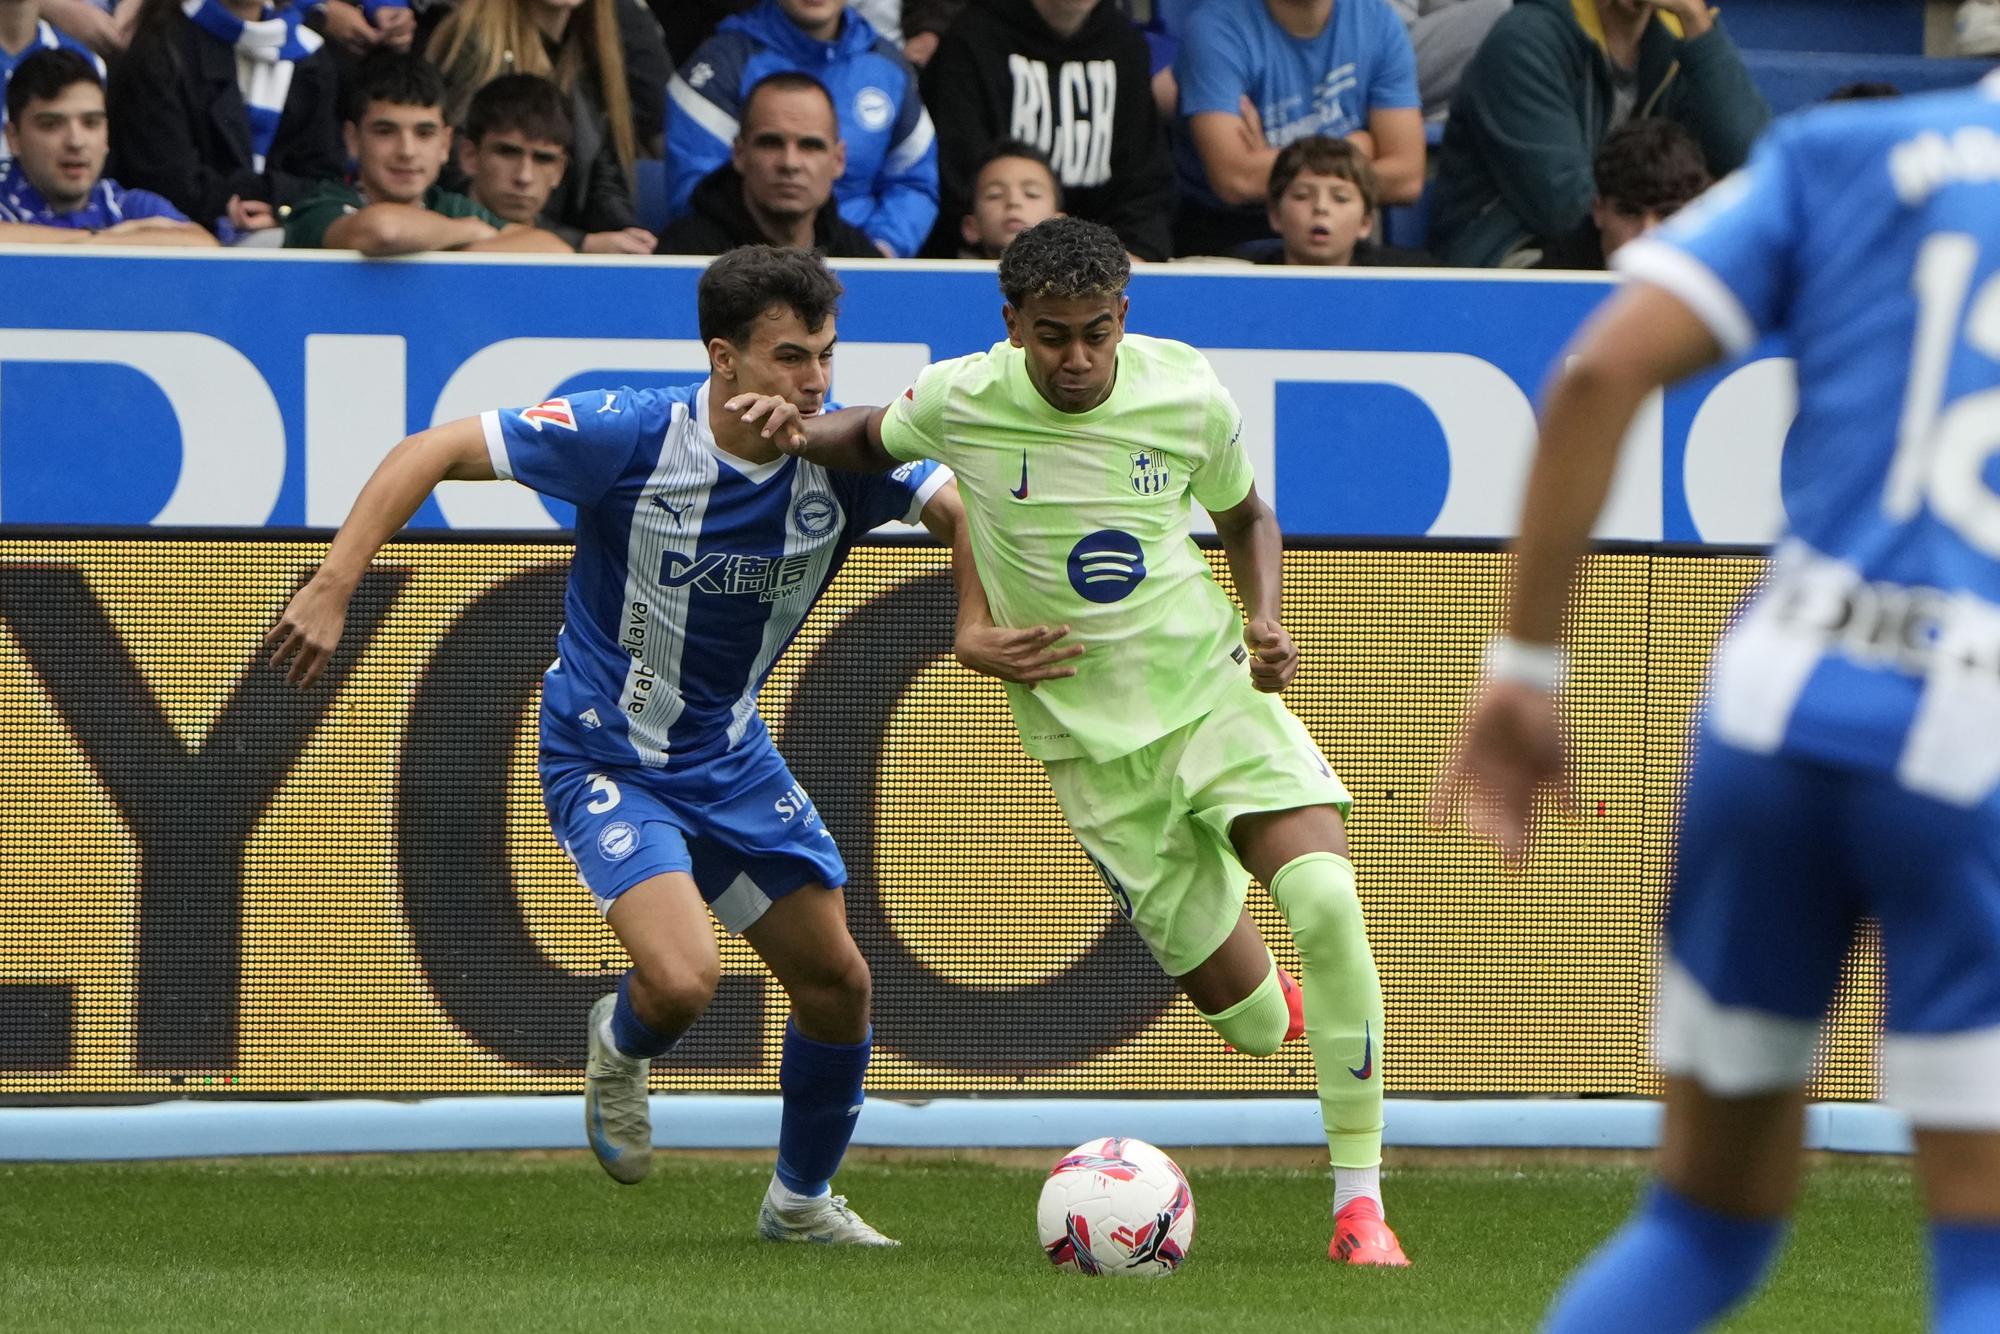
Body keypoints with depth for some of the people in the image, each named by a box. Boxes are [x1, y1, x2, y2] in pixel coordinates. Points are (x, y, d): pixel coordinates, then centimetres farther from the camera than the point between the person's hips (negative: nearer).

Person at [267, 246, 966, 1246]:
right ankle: (621, 1050, 15)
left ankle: (802, 1200, 33)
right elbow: (433, 452, -21)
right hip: (606, 760, -5)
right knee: (682, 979, -24)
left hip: (732, 758, 5)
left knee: (836, 983, 7)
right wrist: (333, 588, -28)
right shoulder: (632, 436, -25)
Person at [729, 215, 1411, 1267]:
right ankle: (1271, 1013, 40)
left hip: (1213, 683, 0)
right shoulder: (960, 401, -10)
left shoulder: (1188, 396, -8)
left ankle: (1358, 1201, -15)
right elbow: (876, 439, 13)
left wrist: (1264, 619, -6)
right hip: (1090, 730, 0)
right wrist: (800, 431, -9)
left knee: (1325, 895, -24)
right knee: (1237, 1002, -3)